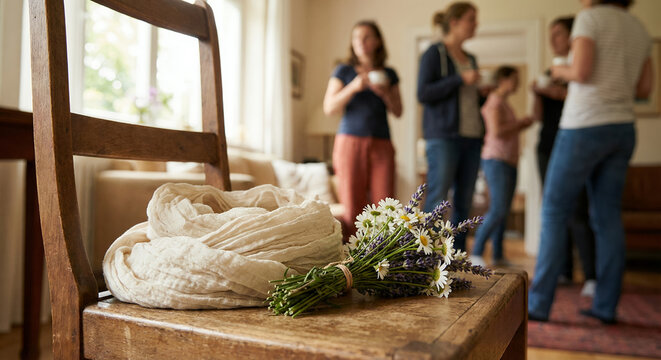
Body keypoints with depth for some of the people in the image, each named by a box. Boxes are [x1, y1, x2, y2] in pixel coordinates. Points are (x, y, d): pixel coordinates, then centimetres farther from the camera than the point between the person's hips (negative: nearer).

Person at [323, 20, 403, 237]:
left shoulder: (388, 74, 15)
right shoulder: (343, 71, 8)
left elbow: (398, 112, 14)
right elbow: (329, 108, 0)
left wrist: (385, 93, -5)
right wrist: (354, 87, -12)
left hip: (381, 145, 2)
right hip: (350, 142, -2)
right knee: (353, 208, -5)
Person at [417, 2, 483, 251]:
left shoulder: (470, 59, 21)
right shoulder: (435, 53, -1)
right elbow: (423, 93, -12)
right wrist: (461, 79, -14)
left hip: (471, 137, 7)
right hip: (443, 137, -7)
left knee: (464, 203, 6)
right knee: (437, 199, -11)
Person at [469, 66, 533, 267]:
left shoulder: (504, 103, 22)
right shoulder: (494, 101, -8)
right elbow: (497, 131, -20)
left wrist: (523, 125, 11)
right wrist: (520, 123, -8)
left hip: (509, 163, 10)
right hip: (496, 160, -10)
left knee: (503, 213, 6)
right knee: (497, 210, -17)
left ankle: (498, 257, 9)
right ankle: (476, 254, -13)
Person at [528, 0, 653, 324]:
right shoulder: (639, 29, 17)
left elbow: (581, 72, -16)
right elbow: (644, 89, 15)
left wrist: (560, 71, 4)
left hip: (585, 126, -7)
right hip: (623, 128, 7)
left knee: (554, 212, -2)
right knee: (608, 217, 8)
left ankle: (539, 303, -1)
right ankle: (606, 306, 11)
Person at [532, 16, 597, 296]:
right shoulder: (549, 73, 19)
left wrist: (563, 94, -18)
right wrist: (537, 94, 0)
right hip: (548, 147, 7)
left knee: (576, 213, -13)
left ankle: (592, 276, -9)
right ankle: (564, 270, 13)